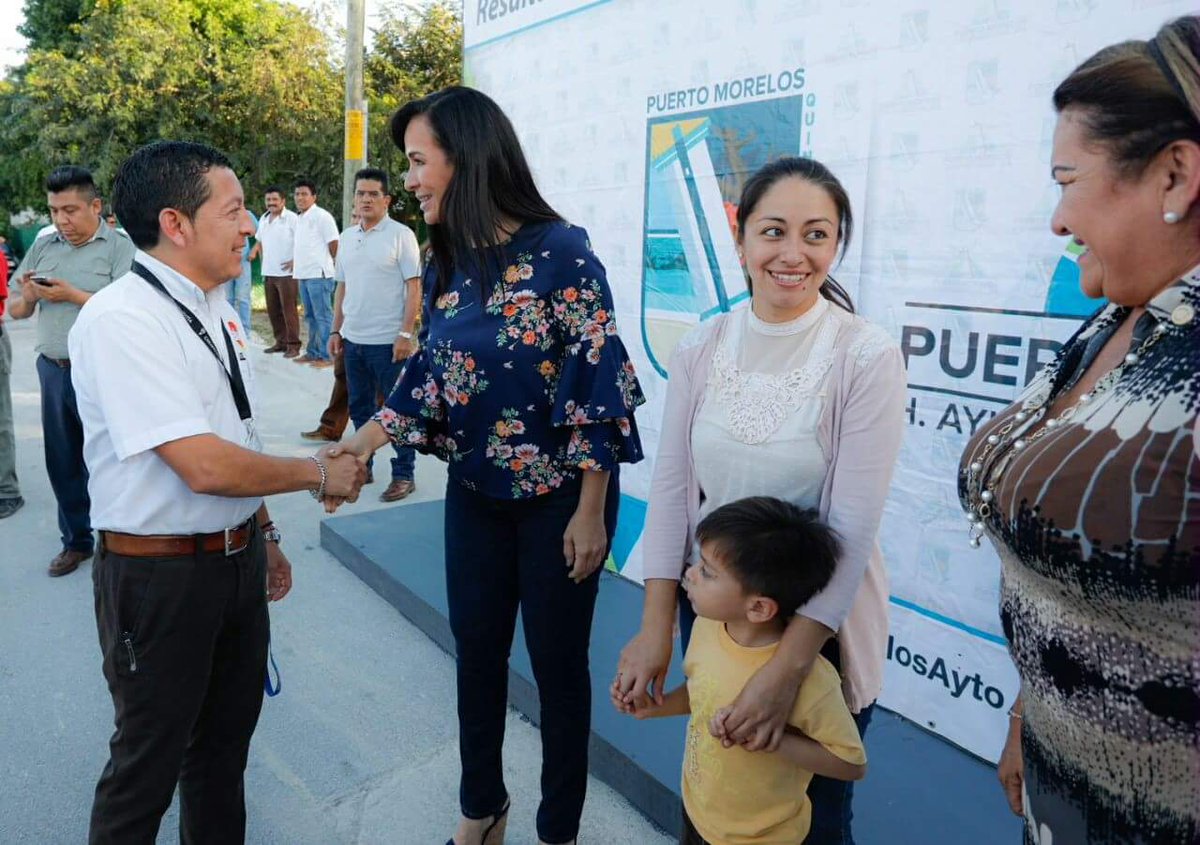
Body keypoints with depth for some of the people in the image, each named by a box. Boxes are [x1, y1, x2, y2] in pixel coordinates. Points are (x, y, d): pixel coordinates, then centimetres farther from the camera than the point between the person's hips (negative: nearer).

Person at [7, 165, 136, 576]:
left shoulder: (119, 247, -7)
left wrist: (73, 295, -18)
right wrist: (27, 296, -6)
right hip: (54, 371, 6)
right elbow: (15, 310, 15)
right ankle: (76, 541, 30)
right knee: (62, 461, 14)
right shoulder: (43, 246, 11)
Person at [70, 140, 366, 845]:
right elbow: (204, 466, -27)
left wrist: (263, 532, 17)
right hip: (160, 574, -7)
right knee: (150, 759, 12)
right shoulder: (120, 320, -21)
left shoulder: (217, 312, 6)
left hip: (239, 557, 8)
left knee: (227, 737, 23)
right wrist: (319, 473, -15)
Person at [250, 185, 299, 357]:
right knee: (273, 310, 11)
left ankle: (293, 345, -1)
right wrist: (259, 255, 16)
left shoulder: (292, 218, -9)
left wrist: (295, 261, -18)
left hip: (286, 272, -7)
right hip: (268, 273, 8)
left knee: (288, 310, -6)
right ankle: (280, 341, 20)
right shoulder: (263, 219, 14)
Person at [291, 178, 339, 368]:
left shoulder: (321, 216, -9)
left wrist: (336, 267, -2)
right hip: (303, 275, 9)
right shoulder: (299, 218, 17)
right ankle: (312, 352, 23)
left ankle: (327, 355, -3)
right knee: (310, 316, 15)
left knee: (323, 316, -6)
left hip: (318, 275, -9)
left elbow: (334, 244, -10)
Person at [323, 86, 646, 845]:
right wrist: (367, 439, 0)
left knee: (557, 660, 9)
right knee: (476, 649, 17)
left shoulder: (561, 252, -17)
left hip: (556, 494, -6)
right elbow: (430, 369, 11)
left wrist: (590, 510, -15)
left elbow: (599, 384, -17)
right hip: (475, 490, 6)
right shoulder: (446, 263, 2)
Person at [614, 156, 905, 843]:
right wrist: (656, 628, -6)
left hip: (820, 616, -3)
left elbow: (853, 526, -19)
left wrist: (788, 668, -21)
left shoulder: (867, 356, -16)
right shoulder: (702, 348, -5)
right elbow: (672, 486, -4)